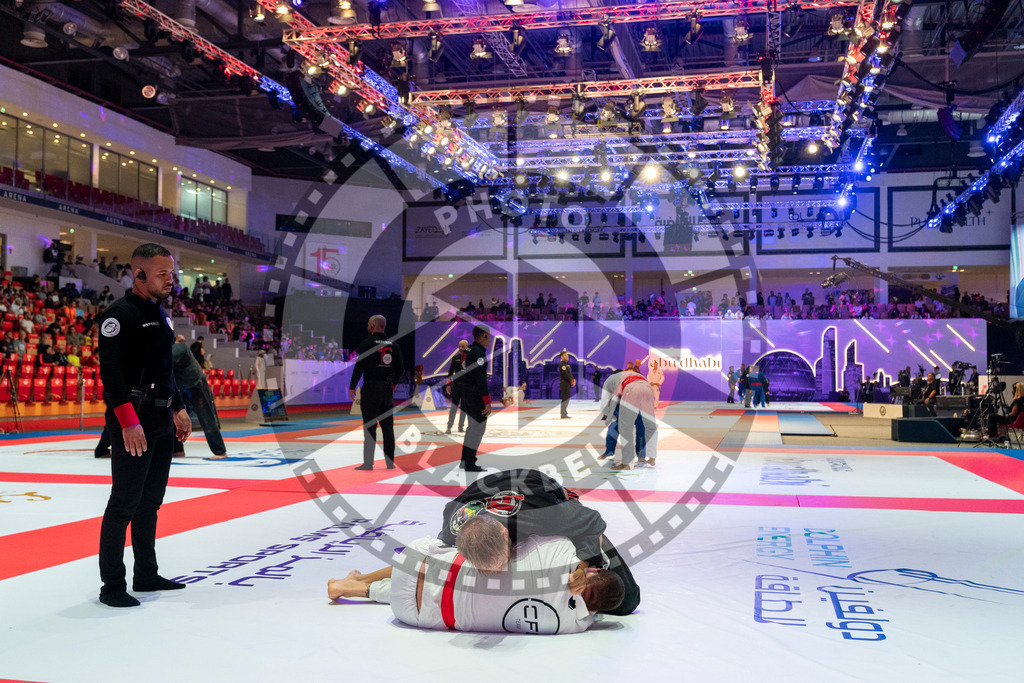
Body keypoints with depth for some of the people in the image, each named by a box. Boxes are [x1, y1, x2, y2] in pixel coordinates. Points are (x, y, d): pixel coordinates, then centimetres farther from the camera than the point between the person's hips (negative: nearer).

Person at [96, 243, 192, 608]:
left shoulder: (160, 314, 16)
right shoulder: (120, 314, -12)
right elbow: (110, 370, -19)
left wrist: (178, 409, 22)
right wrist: (128, 421, -25)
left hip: (162, 419, 9)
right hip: (132, 420, -9)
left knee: (150, 501, 14)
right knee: (125, 502, -5)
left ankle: (146, 575, 24)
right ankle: (112, 586, 2)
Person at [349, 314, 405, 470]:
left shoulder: (367, 344, -8)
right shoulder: (393, 345, 9)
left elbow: (359, 367, -13)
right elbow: (401, 369, 11)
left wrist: (352, 387, -4)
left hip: (371, 389, -5)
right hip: (387, 390, 5)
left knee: (369, 427, -3)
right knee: (388, 426, 10)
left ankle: (368, 462, -4)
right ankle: (390, 462, 12)